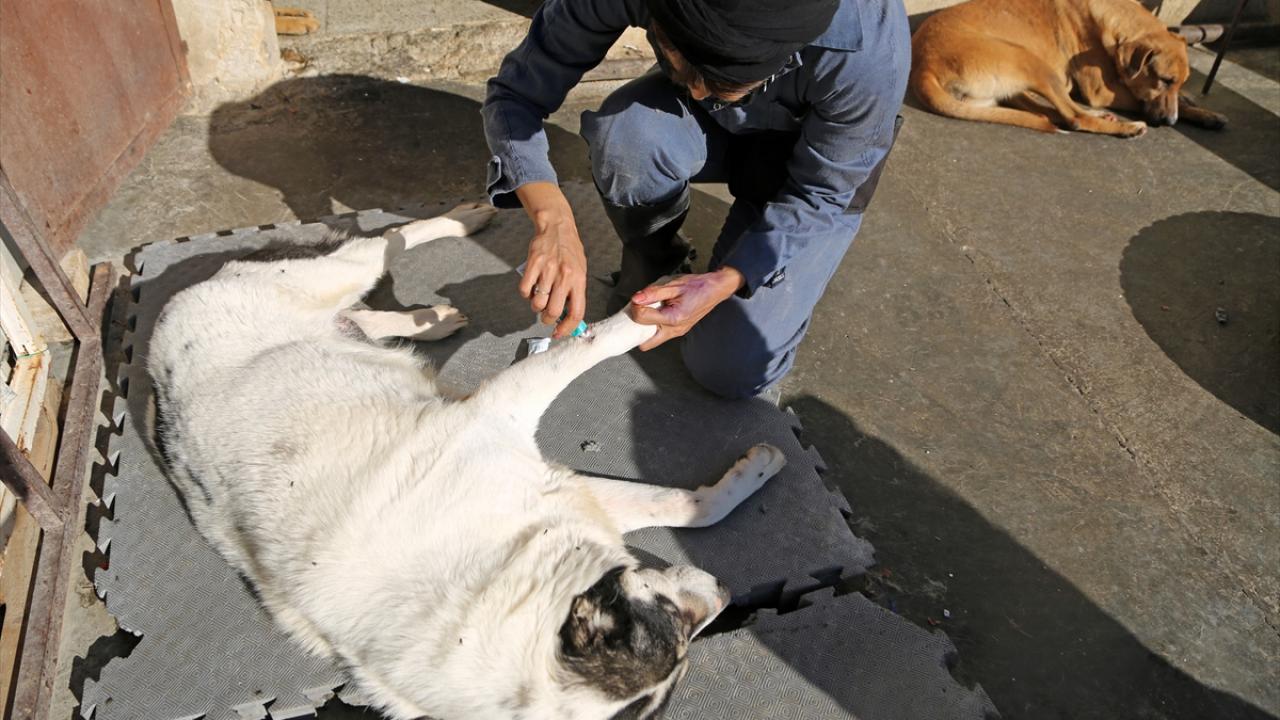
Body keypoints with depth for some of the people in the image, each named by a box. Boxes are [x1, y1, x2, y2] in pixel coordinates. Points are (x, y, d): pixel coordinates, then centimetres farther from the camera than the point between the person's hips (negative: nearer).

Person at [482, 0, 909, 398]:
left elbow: (820, 194, -22)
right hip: (708, 128, 2)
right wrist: (552, 217, -41)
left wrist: (724, 283, -35)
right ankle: (652, 256, -1)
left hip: (813, 162, -2)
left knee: (729, 369, -13)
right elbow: (516, 91, -25)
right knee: (625, 138, -34)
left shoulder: (870, 49, -38)